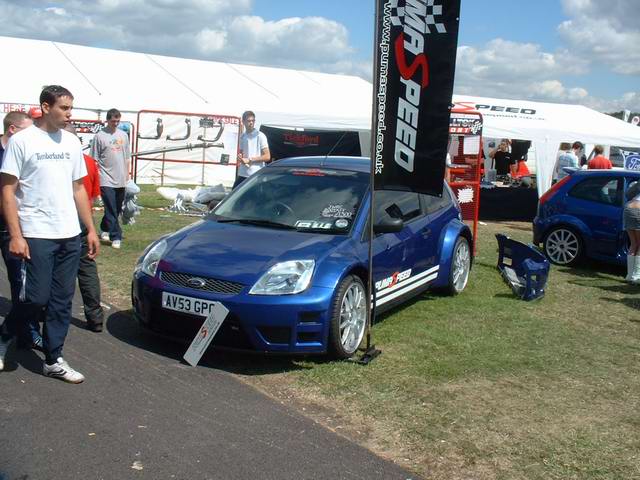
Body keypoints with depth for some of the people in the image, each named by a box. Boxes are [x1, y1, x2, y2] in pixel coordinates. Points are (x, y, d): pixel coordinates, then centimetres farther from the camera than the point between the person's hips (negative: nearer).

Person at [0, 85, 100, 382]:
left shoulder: (72, 143, 11)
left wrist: (91, 229, 12)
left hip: (70, 236, 5)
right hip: (37, 235, -5)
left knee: (61, 301, 7)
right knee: (36, 298, -6)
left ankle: (53, 360, 17)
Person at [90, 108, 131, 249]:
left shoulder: (123, 135, 11)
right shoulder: (99, 136, -4)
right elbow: (94, 159, -3)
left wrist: (127, 174, 13)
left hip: (120, 180, 5)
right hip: (106, 180, -5)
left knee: (117, 209, 13)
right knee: (111, 210, -8)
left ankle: (105, 229, 32)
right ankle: (116, 237, -5)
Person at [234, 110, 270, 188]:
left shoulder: (260, 136, -7)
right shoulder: (242, 136, 12)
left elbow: (267, 157, -10)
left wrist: (249, 160, -13)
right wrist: (240, 156, 1)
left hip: (256, 176, -6)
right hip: (242, 174, 6)